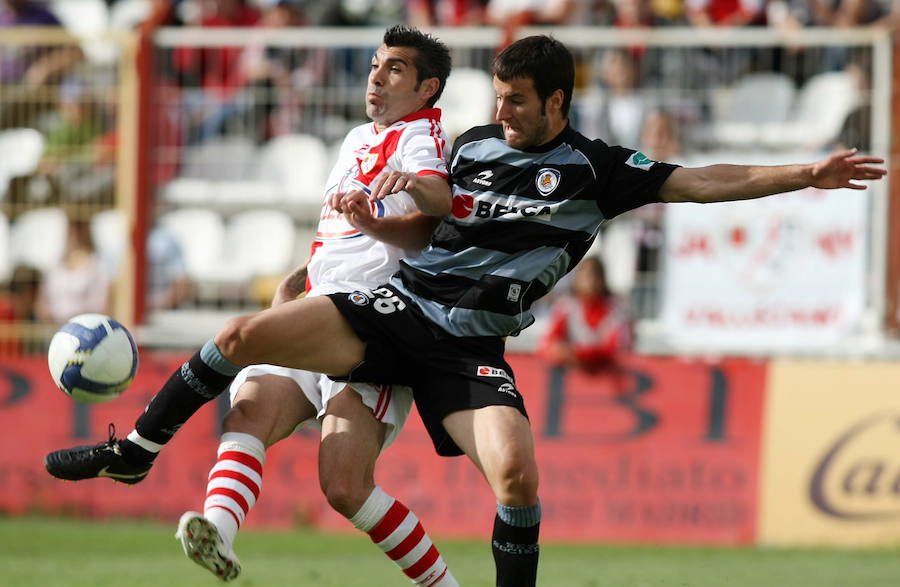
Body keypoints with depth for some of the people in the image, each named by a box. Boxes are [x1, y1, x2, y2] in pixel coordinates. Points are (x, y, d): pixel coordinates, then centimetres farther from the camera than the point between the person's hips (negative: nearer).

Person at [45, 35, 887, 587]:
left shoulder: (594, 170, 3)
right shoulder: (472, 147, 12)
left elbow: (701, 182, 0)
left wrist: (806, 175, -7)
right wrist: (361, 206, 4)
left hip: (471, 347, -2)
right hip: (397, 305, 2)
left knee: (516, 475, -26)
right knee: (246, 334, -15)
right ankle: (135, 450, 2)